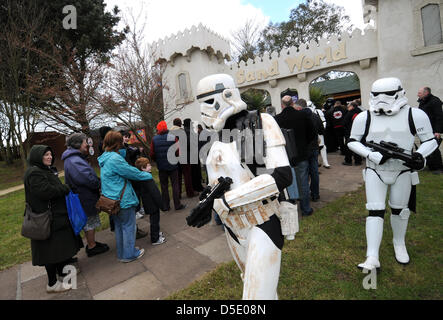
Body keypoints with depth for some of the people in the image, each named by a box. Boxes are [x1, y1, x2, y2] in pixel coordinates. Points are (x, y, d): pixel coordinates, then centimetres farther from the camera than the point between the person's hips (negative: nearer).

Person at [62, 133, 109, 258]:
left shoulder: (75, 158, 12)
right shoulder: (74, 161, -24)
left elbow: (89, 174, 13)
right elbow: (88, 178, -30)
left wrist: (97, 182, -1)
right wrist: (99, 185, -14)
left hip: (85, 197, 10)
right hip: (85, 199, -10)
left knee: (88, 223, 21)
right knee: (90, 223, 5)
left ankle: (91, 243, 36)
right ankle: (92, 247, 21)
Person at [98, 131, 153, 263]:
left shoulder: (105, 158, 8)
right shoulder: (115, 159, -23)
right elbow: (132, 173, -18)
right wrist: (148, 175, -4)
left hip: (113, 201, 10)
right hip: (123, 200, -10)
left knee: (119, 226, 21)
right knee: (128, 226, 6)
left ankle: (121, 252, 36)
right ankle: (129, 254, 20)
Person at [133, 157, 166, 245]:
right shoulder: (147, 178, -26)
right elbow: (154, 192, -25)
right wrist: (159, 203, -16)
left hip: (149, 204, 9)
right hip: (153, 204, -9)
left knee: (154, 220, 24)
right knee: (154, 221, 4)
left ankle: (156, 233, 42)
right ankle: (155, 239, 17)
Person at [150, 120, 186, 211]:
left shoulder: (154, 139, -4)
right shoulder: (173, 137, -9)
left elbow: (152, 154, -4)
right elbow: (178, 151, -10)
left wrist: (158, 161, 14)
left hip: (161, 166, 2)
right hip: (172, 165, -1)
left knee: (164, 186, 11)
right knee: (175, 185, 7)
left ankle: (165, 206, 16)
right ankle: (177, 205, 11)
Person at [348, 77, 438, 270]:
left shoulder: (415, 115, -6)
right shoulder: (364, 118, -5)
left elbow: (430, 140, 2)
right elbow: (352, 141, 0)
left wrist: (420, 155, -20)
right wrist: (372, 155, -17)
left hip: (403, 171, 1)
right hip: (375, 172, 0)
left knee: (399, 210, 15)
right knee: (375, 211, -4)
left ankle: (399, 243, 42)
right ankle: (372, 258, -1)